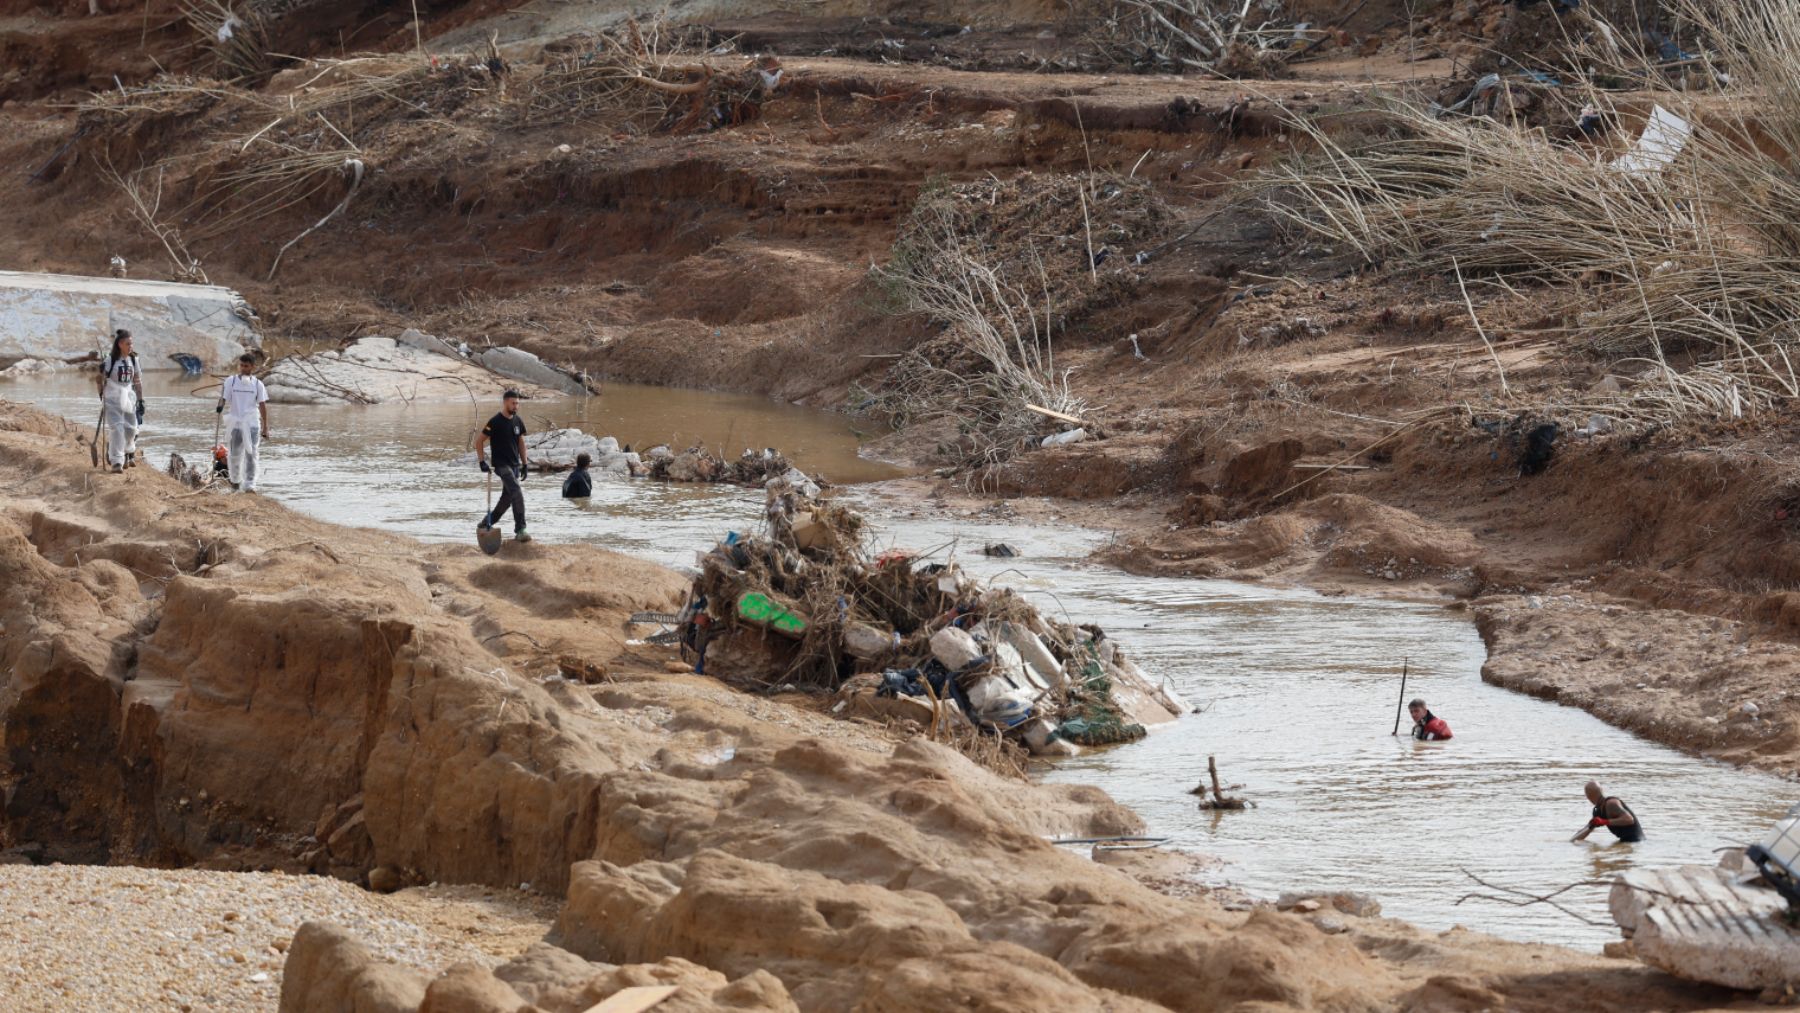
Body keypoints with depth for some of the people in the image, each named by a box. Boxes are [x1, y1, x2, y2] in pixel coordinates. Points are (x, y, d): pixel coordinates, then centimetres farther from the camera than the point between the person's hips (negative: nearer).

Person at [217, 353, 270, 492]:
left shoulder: (257, 384, 2)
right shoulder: (231, 381, 2)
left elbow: (262, 405, 4)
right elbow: (224, 397, -2)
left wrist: (265, 427, 2)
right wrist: (220, 406, -26)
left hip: (252, 423, -1)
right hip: (235, 422, 1)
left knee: (251, 454, -7)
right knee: (235, 454, 9)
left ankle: (250, 484, -7)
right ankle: (235, 480, 31)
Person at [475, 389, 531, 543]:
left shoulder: (518, 421, 8)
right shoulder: (495, 422, -12)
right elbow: (479, 441, -7)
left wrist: (525, 464, 12)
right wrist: (482, 462, -12)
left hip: (515, 465, 8)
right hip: (502, 465, -8)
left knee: (507, 498, 11)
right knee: (517, 493, -20)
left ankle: (486, 523, 27)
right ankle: (520, 530, -20)